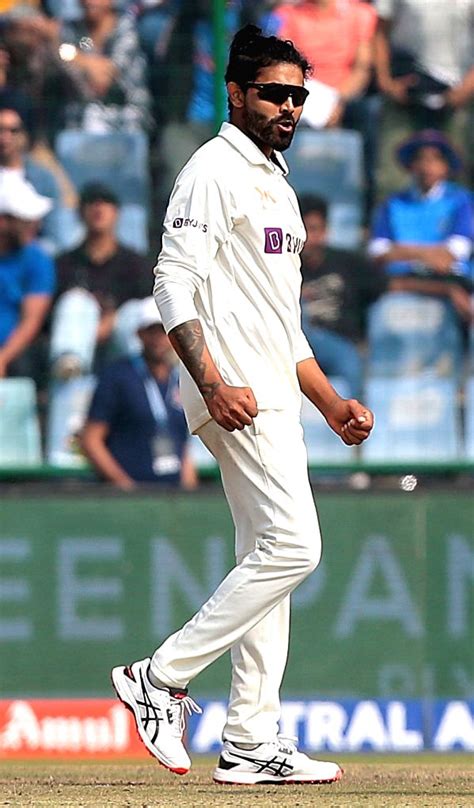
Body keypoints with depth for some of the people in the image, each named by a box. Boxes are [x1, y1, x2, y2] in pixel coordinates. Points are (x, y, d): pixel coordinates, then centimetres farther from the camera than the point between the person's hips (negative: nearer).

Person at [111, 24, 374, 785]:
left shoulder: (278, 187, 24)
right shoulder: (214, 170, -7)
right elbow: (176, 283, -18)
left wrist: (330, 402, 21)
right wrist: (212, 382, -29)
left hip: (273, 397, 10)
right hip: (234, 393, -10)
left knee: (268, 557, 7)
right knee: (292, 546, -16)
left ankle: (252, 743, 8)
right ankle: (162, 678, -11)